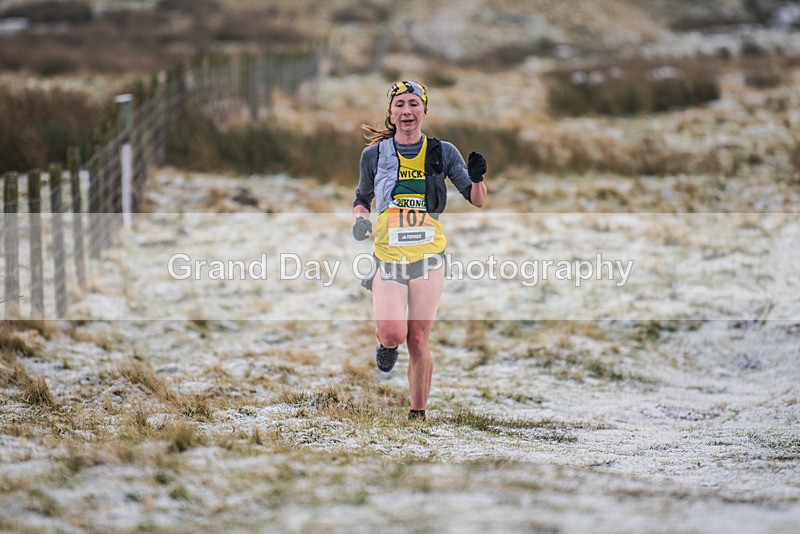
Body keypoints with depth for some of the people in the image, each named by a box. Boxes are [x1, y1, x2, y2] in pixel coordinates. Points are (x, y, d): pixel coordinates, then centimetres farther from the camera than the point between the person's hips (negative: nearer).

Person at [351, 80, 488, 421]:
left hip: (428, 257, 0)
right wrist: (359, 220, -2)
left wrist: (477, 178, -16)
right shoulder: (374, 154, 5)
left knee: (418, 341, -1)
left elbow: (477, 200, 5)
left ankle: (418, 414, 12)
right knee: (392, 333, -19)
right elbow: (362, 199, 19)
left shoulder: (442, 152, 4)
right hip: (388, 256, 0)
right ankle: (386, 345, 18)